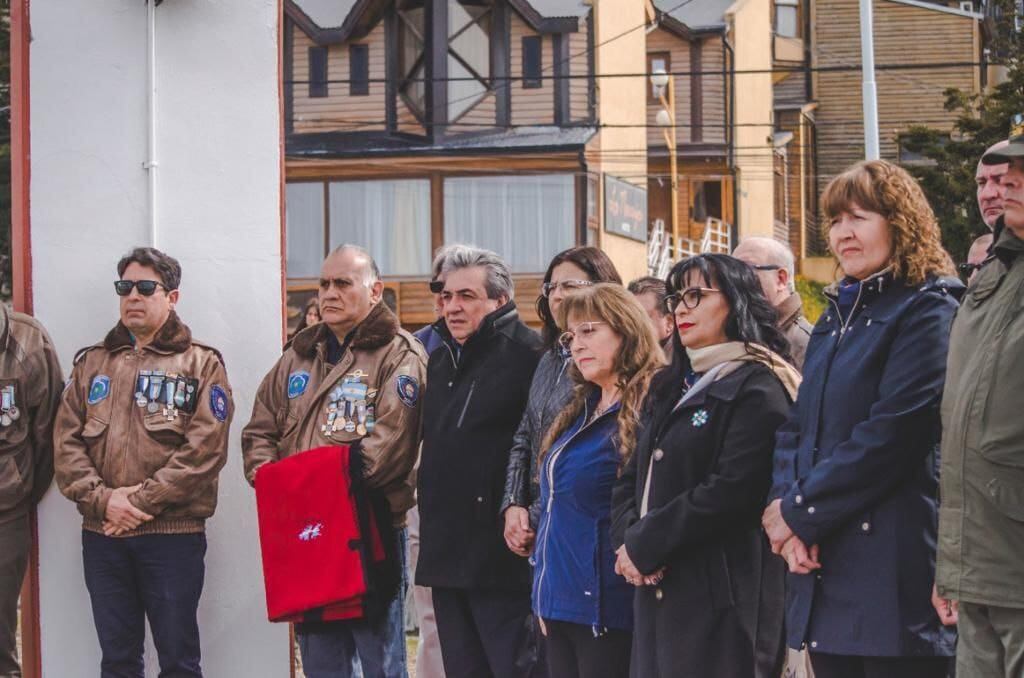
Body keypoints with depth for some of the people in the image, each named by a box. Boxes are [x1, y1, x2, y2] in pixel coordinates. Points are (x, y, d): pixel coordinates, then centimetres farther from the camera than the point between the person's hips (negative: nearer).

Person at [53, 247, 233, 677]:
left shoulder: (201, 364, 2)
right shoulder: (91, 363, 14)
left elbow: (204, 448, -10)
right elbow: (66, 441, 5)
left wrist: (142, 501, -15)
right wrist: (102, 499, -11)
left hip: (174, 534, -4)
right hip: (101, 535, 4)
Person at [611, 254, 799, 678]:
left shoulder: (758, 388, -6)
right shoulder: (669, 388, 21)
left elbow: (731, 491, -17)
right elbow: (632, 480, 17)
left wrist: (645, 546, -13)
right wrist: (627, 541, -3)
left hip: (720, 598, -8)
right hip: (656, 592, 8)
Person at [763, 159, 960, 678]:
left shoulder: (928, 309, -7)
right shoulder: (836, 316, 19)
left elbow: (891, 435, -16)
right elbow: (797, 427, 14)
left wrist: (800, 510, -12)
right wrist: (788, 507, -4)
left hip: (892, 567, -8)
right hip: (822, 563, 8)